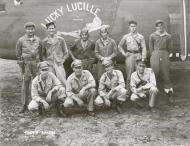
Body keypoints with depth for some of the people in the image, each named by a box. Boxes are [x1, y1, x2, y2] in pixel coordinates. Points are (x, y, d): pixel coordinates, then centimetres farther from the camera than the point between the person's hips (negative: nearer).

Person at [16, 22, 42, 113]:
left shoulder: (38, 40, 7)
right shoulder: (21, 40, 1)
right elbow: (18, 54, 3)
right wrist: (21, 65, -3)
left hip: (36, 64, 2)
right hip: (26, 64, -2)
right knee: (25, 84, 0)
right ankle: (24, 105, 8)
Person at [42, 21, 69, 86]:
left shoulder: (61, 40, 5)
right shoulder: (44, 41, 7)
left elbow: (66, 52, 11)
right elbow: (43, 54, 17)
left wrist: (62, 60, -1)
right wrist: (45, 61, 4)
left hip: (59, 64, -1)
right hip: (49, 65, 1)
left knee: (62, 81, -10)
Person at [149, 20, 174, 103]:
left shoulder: (168, 36, 5)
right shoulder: (152, 36, 2)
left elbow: (170, 48, 14)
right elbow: (151, 48, 8)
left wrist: (165, 55, 14)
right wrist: (154, 56, 8)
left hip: (165, 56, 1)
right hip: (155, 56, -1)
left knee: (166, 75, 1)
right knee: (154, 74, 1)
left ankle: (170, 94, 6)